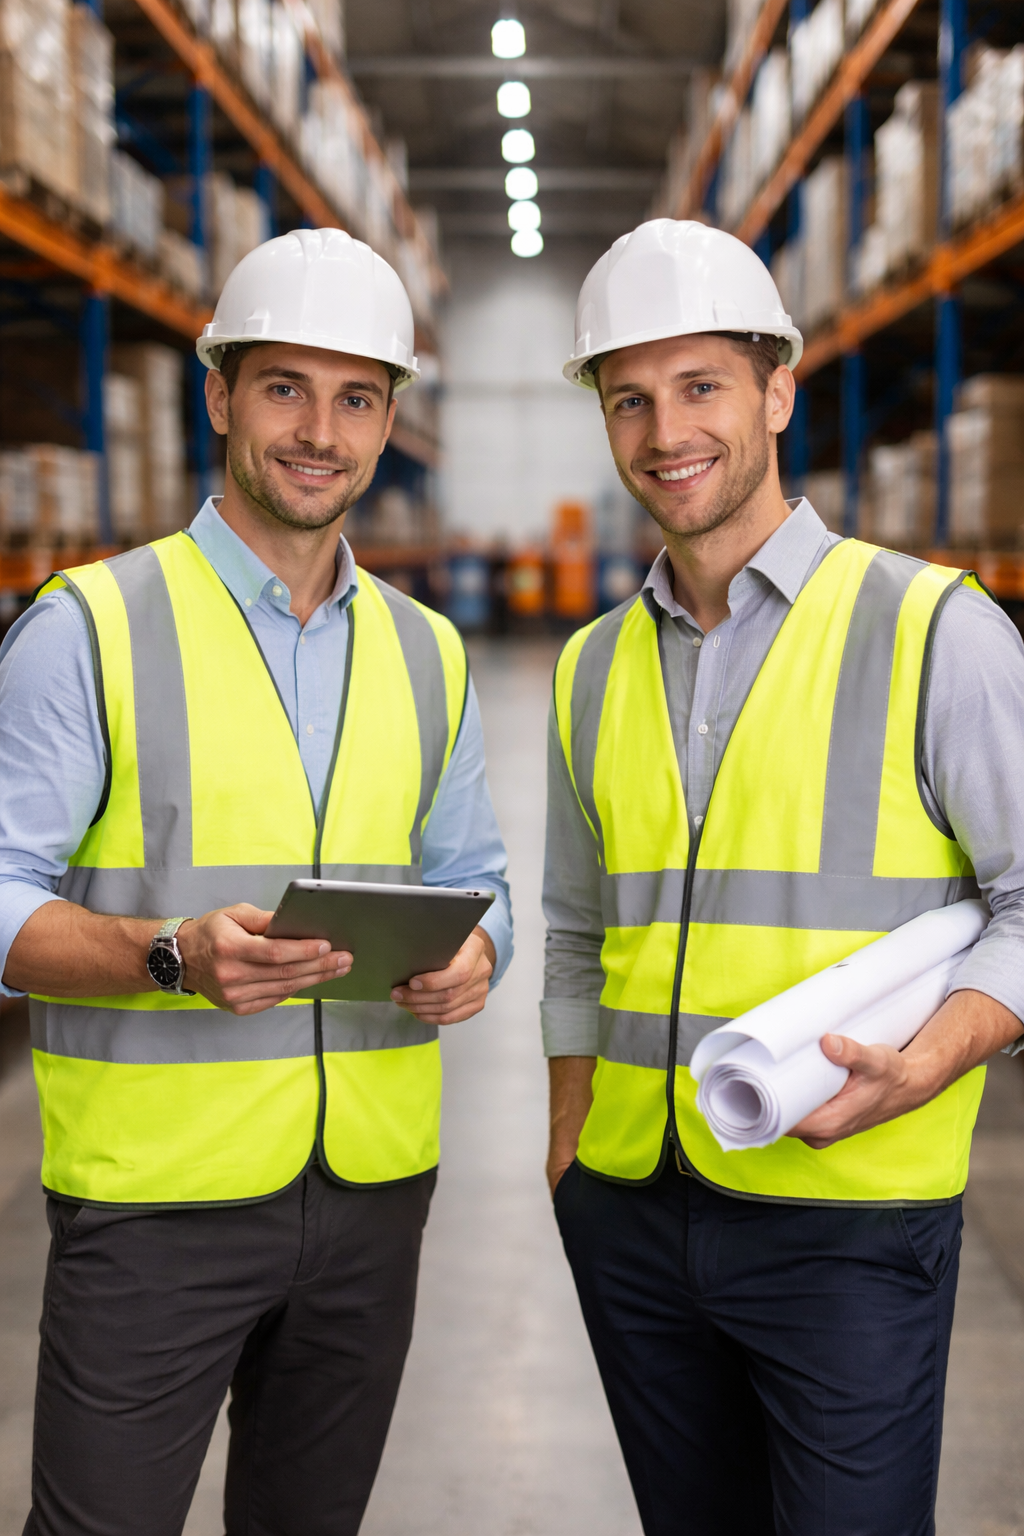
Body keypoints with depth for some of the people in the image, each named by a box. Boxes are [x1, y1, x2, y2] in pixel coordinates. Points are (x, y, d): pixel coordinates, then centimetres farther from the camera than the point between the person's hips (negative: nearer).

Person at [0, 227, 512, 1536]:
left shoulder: (426, 654, 11)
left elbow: (470, 877, 15)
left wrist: (471, 953, -8)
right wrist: (175, 956, -26)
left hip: (372, 1185, 5)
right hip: (157, 1190, -4)